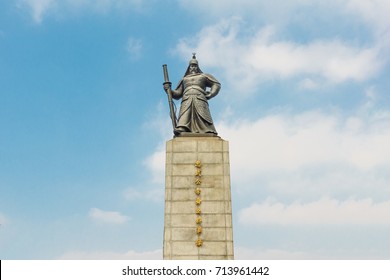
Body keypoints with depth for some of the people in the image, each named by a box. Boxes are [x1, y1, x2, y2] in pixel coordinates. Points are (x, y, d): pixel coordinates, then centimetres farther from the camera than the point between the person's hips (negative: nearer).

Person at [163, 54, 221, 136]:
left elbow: (216, 84, 20)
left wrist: (210, 94, 5)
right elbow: (177, 94, 25)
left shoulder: (203, 76, 27)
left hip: (200, 101, -1)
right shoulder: (184, 79, 31)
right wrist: (169, 89, 7)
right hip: (186, 102, 1)